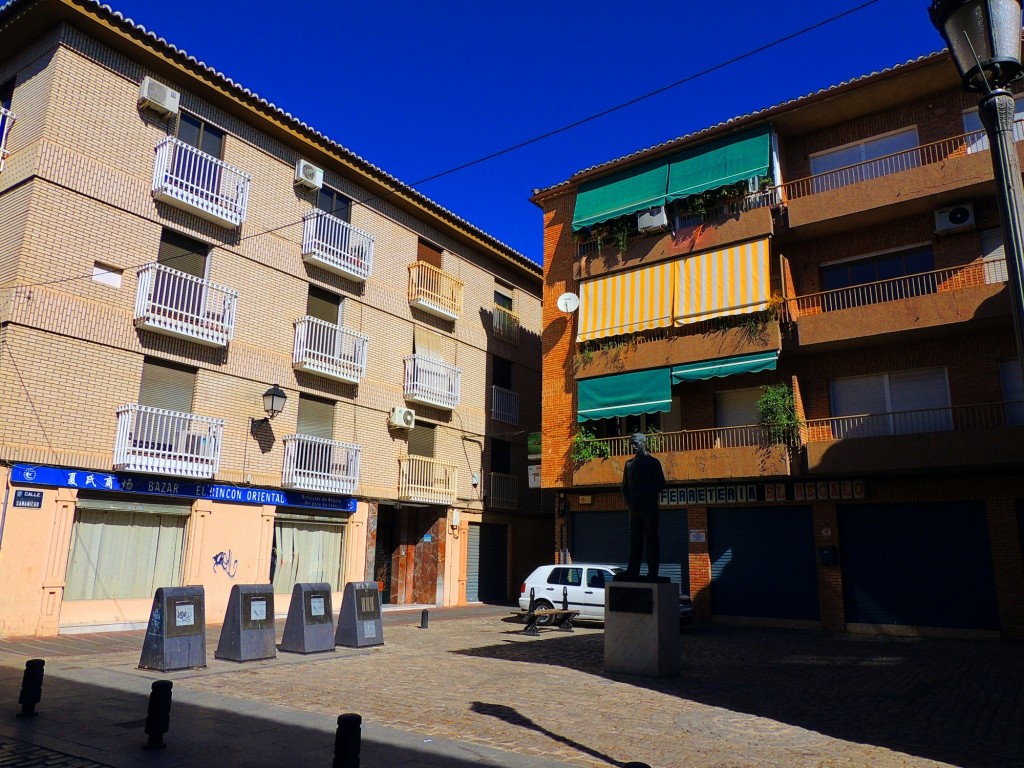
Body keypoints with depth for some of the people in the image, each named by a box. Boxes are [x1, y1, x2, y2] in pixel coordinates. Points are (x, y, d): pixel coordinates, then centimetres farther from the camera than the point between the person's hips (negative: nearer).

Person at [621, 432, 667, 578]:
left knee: (651, 539, -4)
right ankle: (632, 571, 4)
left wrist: (645, 494, -14)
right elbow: (625, 486, 18)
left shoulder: (653, 462, 3)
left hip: (649, 506, -4)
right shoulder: (629, 464, 16)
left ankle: (653, 571, -3)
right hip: (635, 507, 4)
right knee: (635, 539, 3)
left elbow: (660, 484, -2)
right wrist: (629, 501, 2)